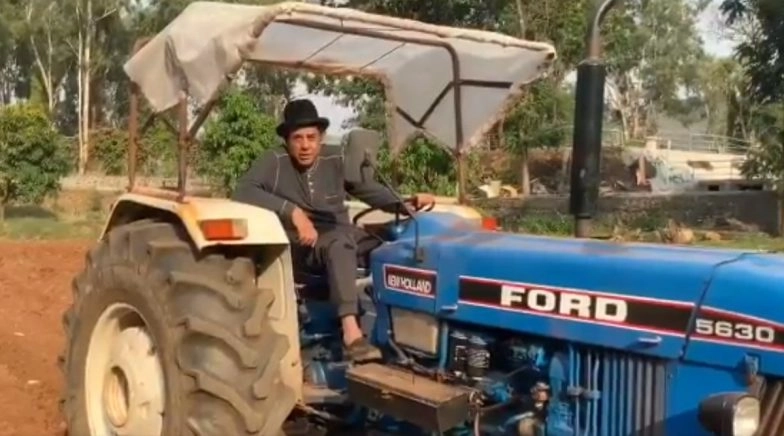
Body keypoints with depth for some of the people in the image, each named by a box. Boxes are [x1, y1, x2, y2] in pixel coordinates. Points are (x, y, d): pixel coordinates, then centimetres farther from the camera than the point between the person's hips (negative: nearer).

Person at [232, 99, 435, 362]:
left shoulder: (336, 159, 4)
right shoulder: (274, 161, -8)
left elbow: (368, 188, 12)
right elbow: (243, 191, -23)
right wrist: (293, 211, -32)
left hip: (339, 237, 5)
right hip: (298, 246, -4)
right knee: (340, 244, -38)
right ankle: (351, 333, -49)